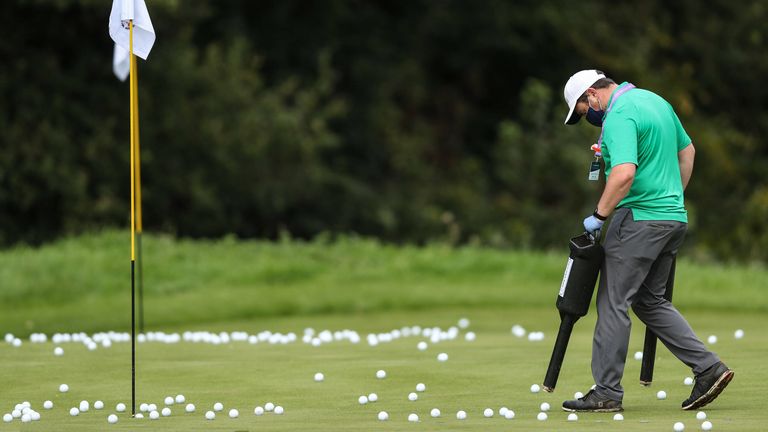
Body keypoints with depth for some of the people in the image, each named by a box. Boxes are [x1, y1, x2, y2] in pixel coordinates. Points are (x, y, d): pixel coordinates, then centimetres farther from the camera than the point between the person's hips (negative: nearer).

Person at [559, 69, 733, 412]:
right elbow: (687, 150, 25)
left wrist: (599, 216, -20)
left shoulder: (619, 117, -17)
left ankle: (607, 392, 0)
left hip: (640, 218, -9)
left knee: (613, 302, -2)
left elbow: (624, 172, -30)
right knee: (650, 300, 16)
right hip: (674, 217, 9)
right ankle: (708, 367, 8)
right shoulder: (655, 101, 14)